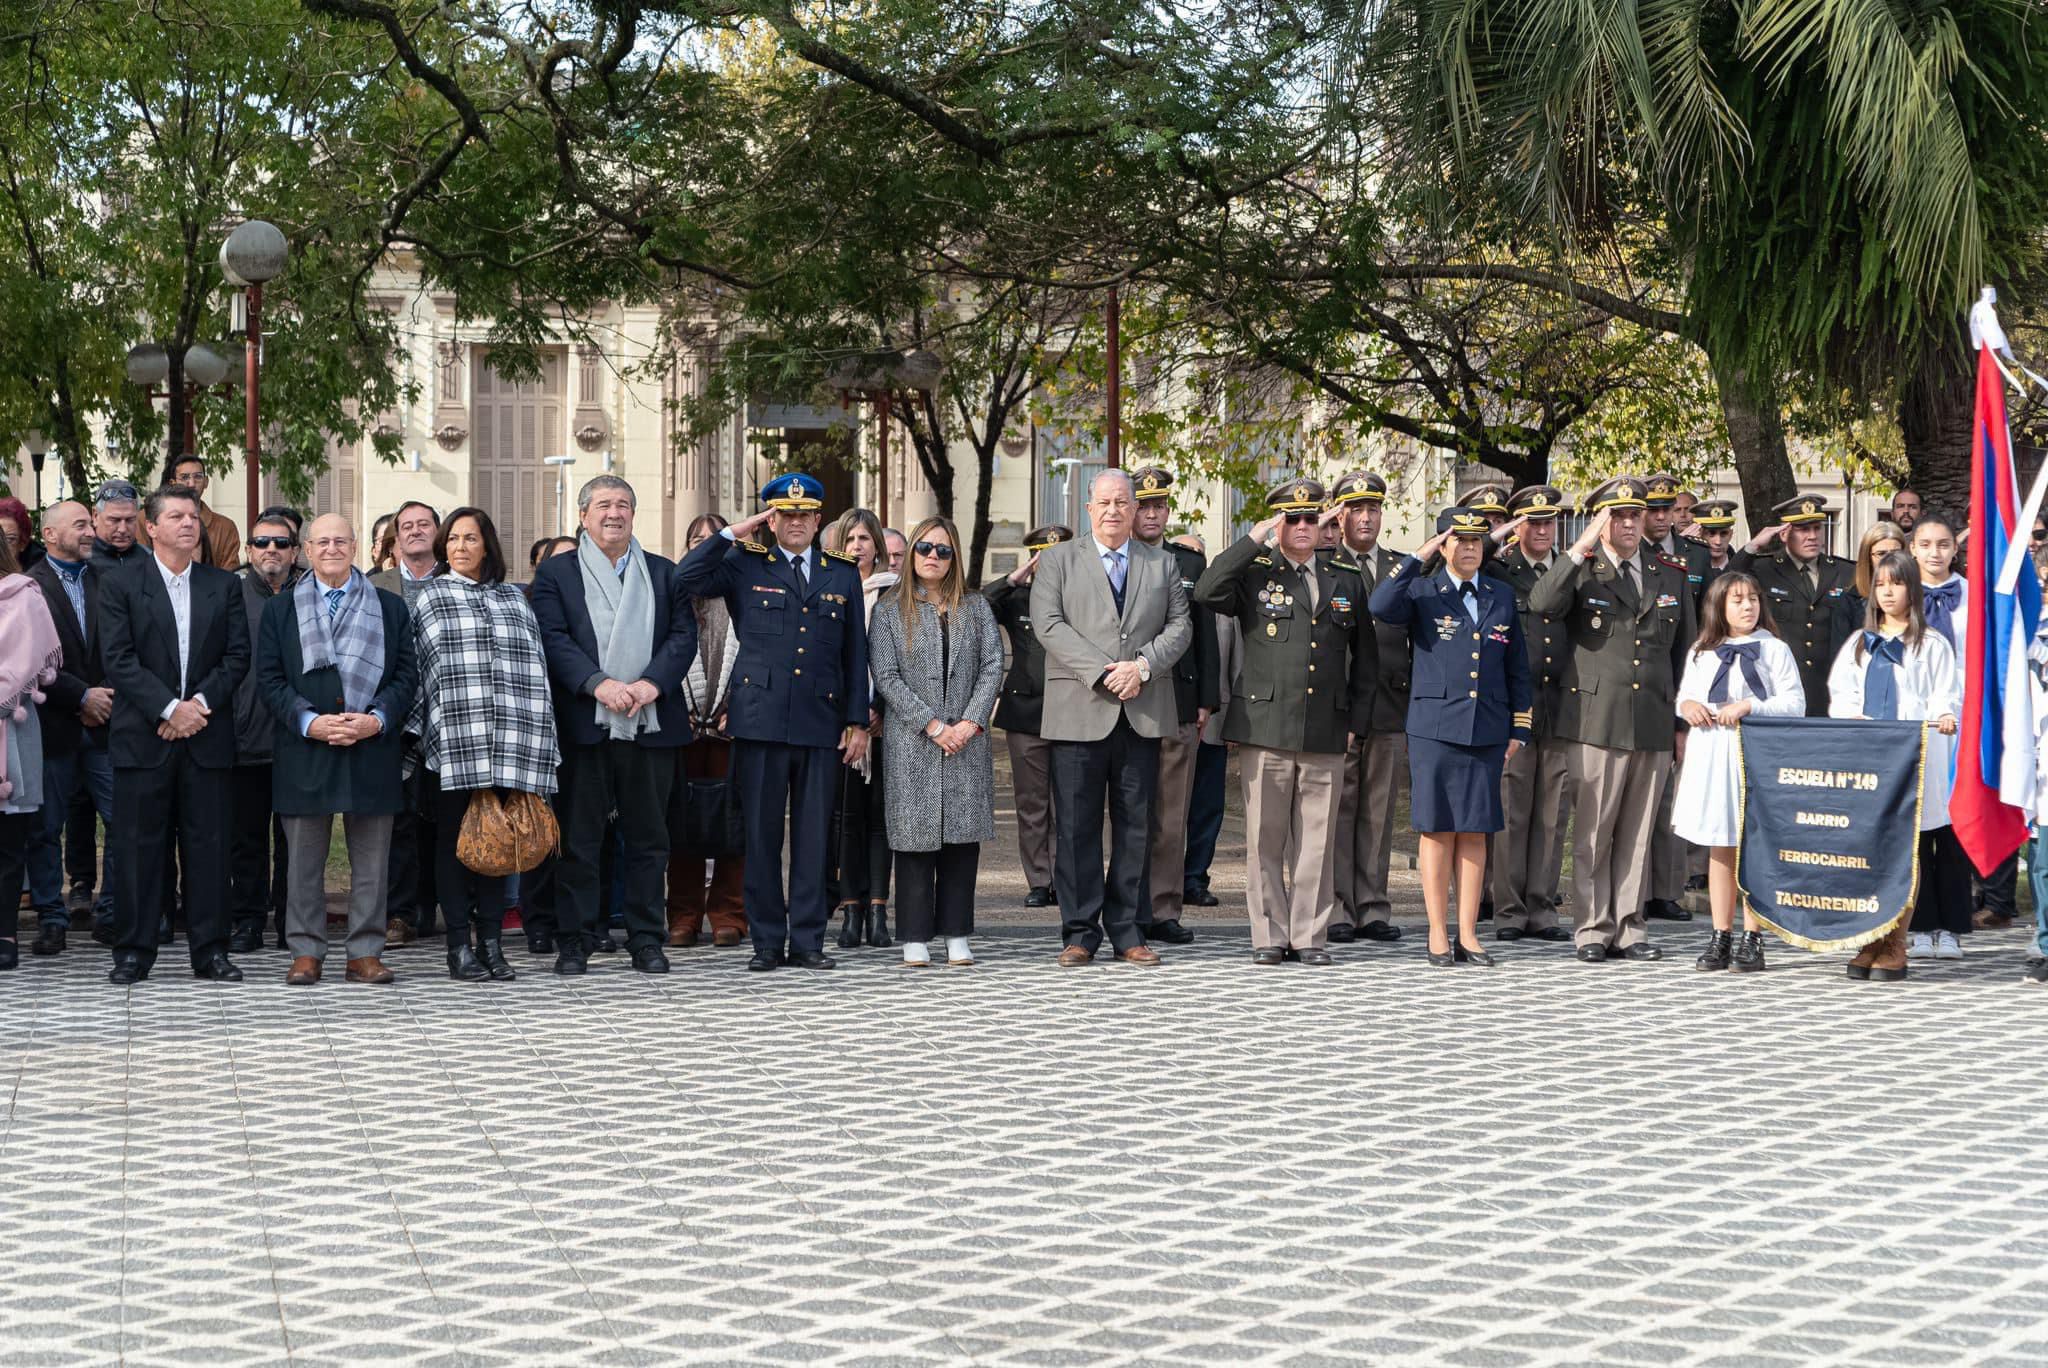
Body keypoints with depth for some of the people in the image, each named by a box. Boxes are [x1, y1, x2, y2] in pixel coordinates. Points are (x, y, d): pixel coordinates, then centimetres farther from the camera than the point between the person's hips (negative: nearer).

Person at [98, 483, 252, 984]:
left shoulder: (224, 586, 10)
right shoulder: (121, 585, 2)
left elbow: (237, 655, 4)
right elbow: (119, 659, -6)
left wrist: (199, 704, -10)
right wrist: (169, 709, -15)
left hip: (206, 736, 2)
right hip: (143, 737, -2)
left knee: (208, 844, 3)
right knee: (140, 844, 2)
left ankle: (210, 950, 9)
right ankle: (134, 951, 9)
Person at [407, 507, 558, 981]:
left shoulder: (513, 599, 15)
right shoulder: (430, 597, 10)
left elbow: (533, 667, 10)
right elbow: (415, 666, 6)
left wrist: (530, 737, 3)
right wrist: (416, 728, -3)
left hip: (504, 744, 2)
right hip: (451, 740, -2)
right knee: (453, 836, 0)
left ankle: (491, 942, 7)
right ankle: (459, 944, 3)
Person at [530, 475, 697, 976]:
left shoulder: (664, 573, 14)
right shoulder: (555, 573, 7)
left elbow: (684, 635, 4)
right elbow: (553, 639, -5)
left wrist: (652, 682, -13)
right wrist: (598, 684, -18)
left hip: (652, 723, 2)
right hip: (584, 724, -2)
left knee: (648, 836, 6)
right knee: (578, 837, 1)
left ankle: (646, 939, 13)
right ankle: (573, 941, 7)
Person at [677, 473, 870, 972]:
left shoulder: (842, 574, 12)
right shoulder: (745, 566, 7)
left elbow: (855, 654, 12)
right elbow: (687, 578, -8)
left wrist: (858, 722, 7)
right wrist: (734, 533, -7)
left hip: (822, 724, 2)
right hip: (761, 722, -2)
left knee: (813, 834, 4)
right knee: (761, 834, 1)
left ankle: (808, 940, 10)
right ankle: (767, 941, 8)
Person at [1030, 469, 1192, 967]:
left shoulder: (1162, 565, 16)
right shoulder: (1058, 560, 8)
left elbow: (1179, 625, 8)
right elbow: (1049, 625, -4)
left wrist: (1143, 666, -10)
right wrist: (1103, 673, -14)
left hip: (1143, 715, 2)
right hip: (1079, 714, -2)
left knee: (1134, 825, 4)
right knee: (1077, 827, -2)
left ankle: (1126, 932, 9)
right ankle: (1080, 932, 4)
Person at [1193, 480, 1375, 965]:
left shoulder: (1347, 578, 12)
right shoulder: (1254, 574, 4)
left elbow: (1364, 655, 18)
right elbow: (1207, 593, -18)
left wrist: (1355, 719, 12)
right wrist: (1256, 538, -14)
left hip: (1326, 731, 2)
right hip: (1265, 727, -2)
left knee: (1316, 837, 5)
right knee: (1265, 837, 2)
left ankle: (1310, 935, 11)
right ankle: (1268, 935, 9)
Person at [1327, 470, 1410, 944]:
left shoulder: (1403, 568, 14)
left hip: (1390, 709, 3)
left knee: (1379, 814, 6)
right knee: (1336, 812, -1)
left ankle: (1372, 909, 12)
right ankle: (1335, 910, 3)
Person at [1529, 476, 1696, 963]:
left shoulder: (1670, 577, 13)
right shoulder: (1581, 573, 2)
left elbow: (1685, 653, 18)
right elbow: (1542, 603, -20)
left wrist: (1685, 722, 15)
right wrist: (1580, 549, -23)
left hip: (1654, 726, 3)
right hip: (1597, 722, -3)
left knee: (1637, 834, 8)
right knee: (1593, 833, -1)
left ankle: (1628, 929, 14)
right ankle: (1592, 931, 6)